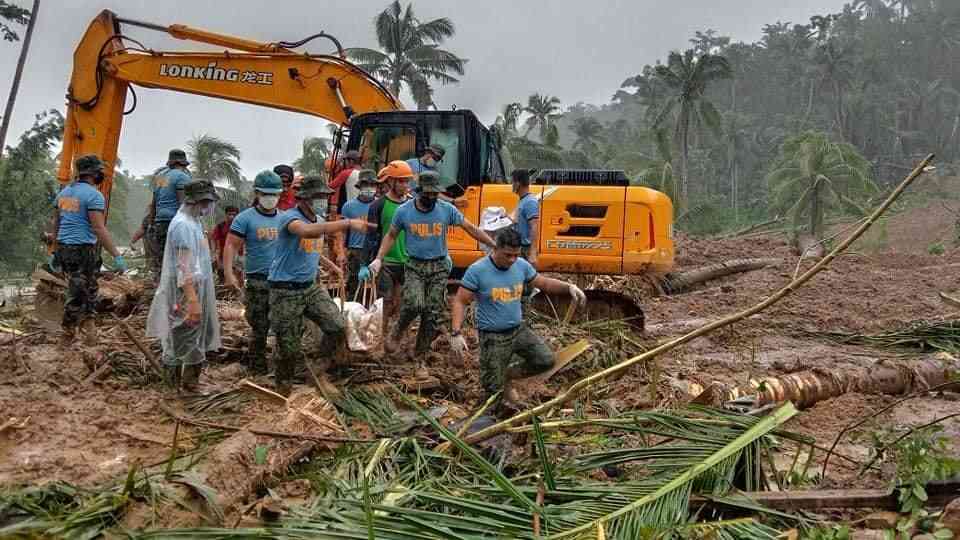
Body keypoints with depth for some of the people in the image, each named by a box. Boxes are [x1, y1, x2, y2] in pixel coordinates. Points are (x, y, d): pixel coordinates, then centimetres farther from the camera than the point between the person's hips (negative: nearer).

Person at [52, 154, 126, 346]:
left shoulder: (64, 192, 12)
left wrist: (56, 251, 26)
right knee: (77, 294, 2)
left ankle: (88, 326, 17)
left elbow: (56, 224, 17)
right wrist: (117, 256, -19)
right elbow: (99, 229, -20)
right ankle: (67, 335, 10)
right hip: (83, 250, -8)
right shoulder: (94, 195, -13)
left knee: (88, 290, 18)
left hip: (64, 249, 8)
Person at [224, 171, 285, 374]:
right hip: (257, 281, -4)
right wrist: (229, 273, -18)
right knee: (260, 326, 0)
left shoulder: (285, 218, 11)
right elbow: (231, 245, -7)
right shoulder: (245, 218, -3)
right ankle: (257, 366, 16)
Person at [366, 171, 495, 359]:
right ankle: (396, 335, 5)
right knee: (414, 304, -23)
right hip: (414, 266, -1)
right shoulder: (404, 211, -3)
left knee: (432, 314, 0)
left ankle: (420, 355, 15)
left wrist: (495, 246, 0)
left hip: (439, 267, 1)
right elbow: (391, 236, 10)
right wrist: (379, 259, -1)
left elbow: (471, 228, 3)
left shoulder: (447, 209, -4)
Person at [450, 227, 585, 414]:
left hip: (518, 330, 5)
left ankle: (508, 374, 15)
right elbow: (460, 302, -14)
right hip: (493, 336, -5)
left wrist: (569, 287, -7)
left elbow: (544, 283, 10)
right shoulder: (477, 270, -17)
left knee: (546, 360, -8)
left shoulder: (522, 266, -2)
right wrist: (456, 333, -24)